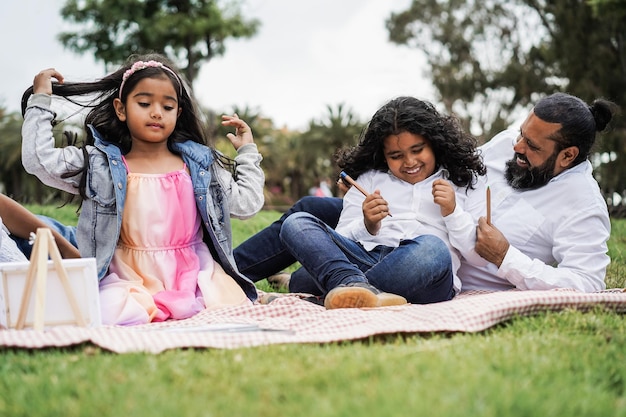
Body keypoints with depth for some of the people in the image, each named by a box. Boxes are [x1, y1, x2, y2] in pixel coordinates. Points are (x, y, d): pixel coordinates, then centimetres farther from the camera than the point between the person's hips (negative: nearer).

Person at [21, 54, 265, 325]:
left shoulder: (200, 164, 10)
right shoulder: (101, 165, 4)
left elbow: (246, 203, 12)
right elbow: (39, 159, -4)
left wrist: (247, 151, 12)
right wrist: (40, 100, 1)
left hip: (195, 272, 2)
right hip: (131, 277, -2)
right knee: (109, 314, -34)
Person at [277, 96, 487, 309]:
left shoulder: (464, 184, 19)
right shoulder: (369, 179, 26)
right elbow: (339, 241, 16)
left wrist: (452, 213, -2)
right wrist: (367, 227, -3)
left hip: (422, 280, -3)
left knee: (432, 248, -38)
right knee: (296, 224, -19)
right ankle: (357, 286, -45)